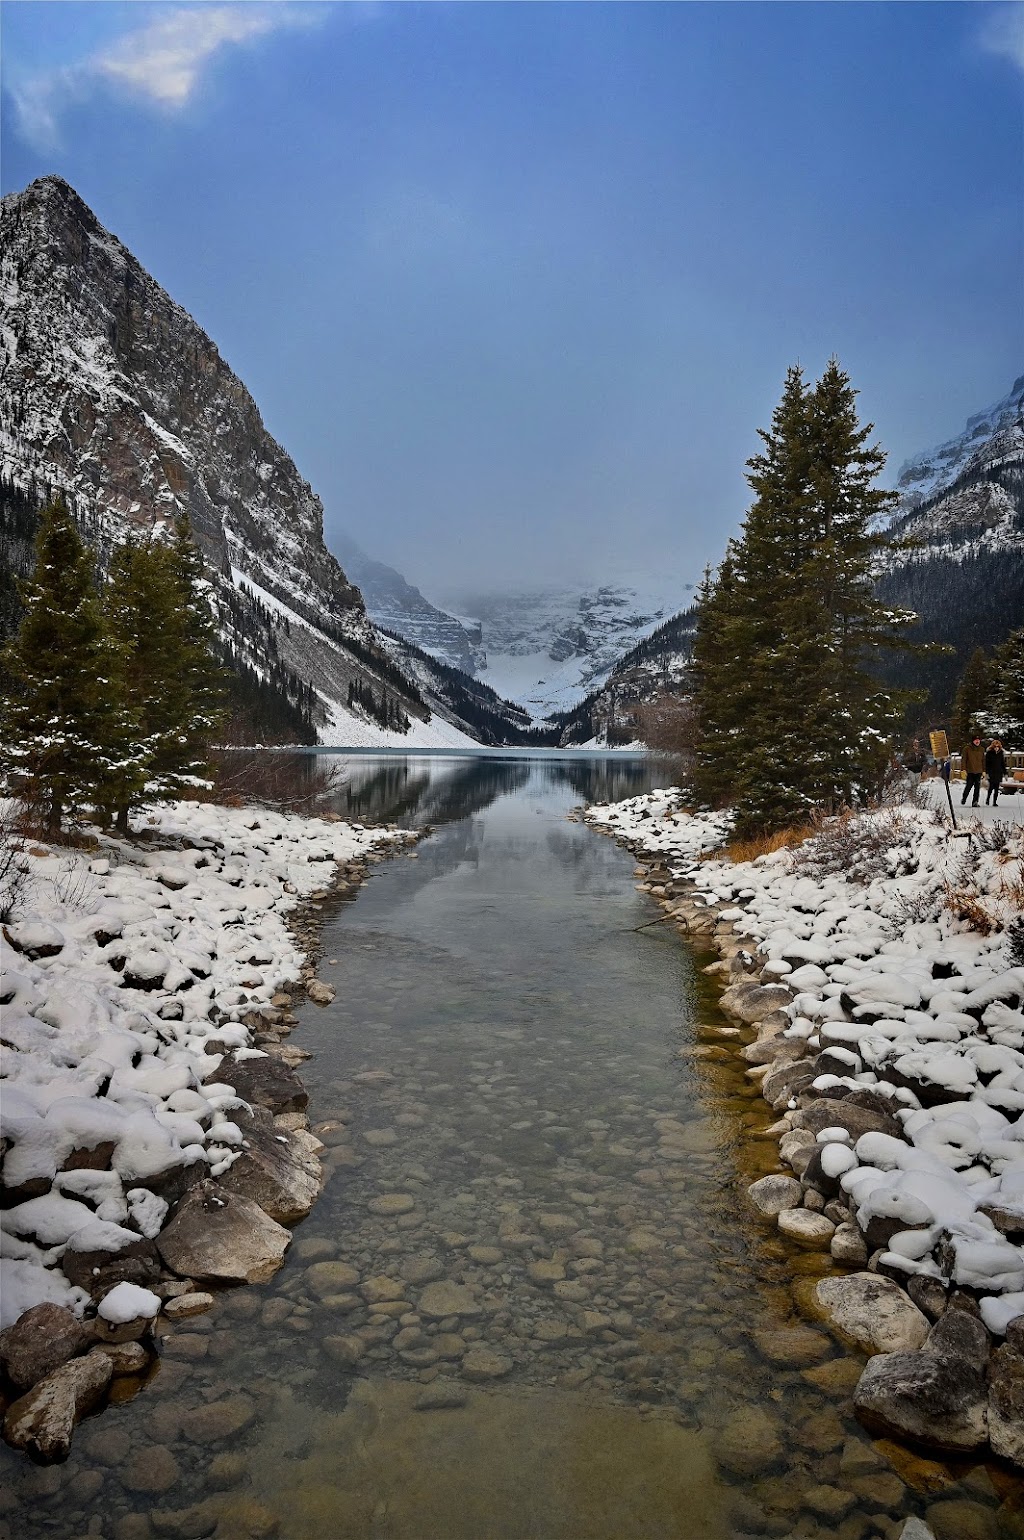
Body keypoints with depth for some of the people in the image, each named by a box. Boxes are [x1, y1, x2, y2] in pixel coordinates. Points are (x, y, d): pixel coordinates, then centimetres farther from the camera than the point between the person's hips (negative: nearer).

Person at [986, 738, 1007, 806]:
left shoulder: (1001, 753, 8)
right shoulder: (989, 753, -2)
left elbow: (1003, 764, 13)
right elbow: (986, 764, -3)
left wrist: (1005, 773, 9)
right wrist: (986, 773, -11)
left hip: (999, 773, 3)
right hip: (991, 773, -3)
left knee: (997, 788, 1)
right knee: (991, 787, -8)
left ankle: (995, 802, 5)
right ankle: (987, 799, 13)